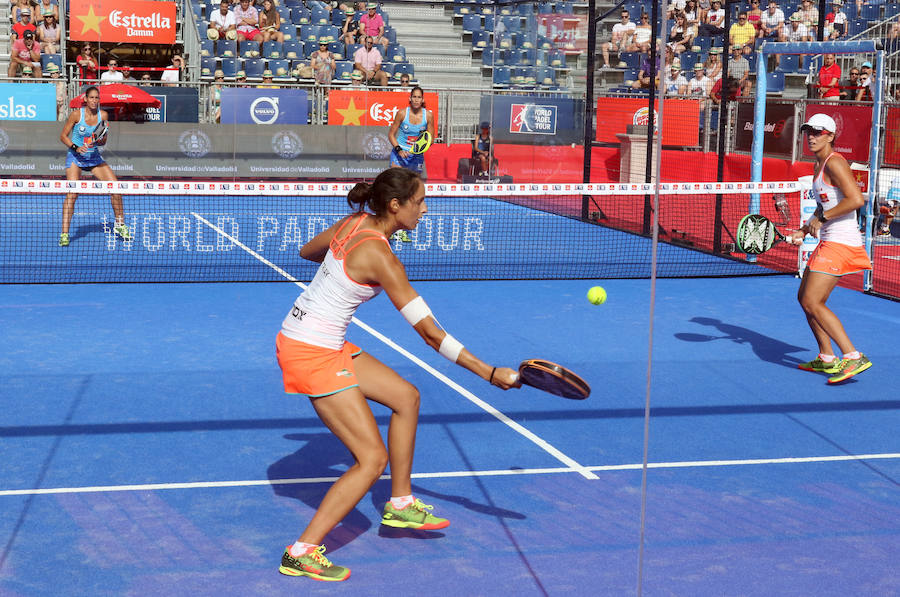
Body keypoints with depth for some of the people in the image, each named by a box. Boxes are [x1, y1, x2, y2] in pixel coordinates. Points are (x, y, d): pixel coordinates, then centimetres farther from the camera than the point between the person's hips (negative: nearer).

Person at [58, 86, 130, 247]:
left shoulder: (103, 115, -3)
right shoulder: (76, 114, -12)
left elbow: (104, 141, 4)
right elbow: (63, 136, -5)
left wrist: (98, 142, -19)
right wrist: (76, 148, -21)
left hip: (94, 157, 4)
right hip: (75, 157, -4)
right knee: (72, 193, -17)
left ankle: (119, 225, 10)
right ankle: (64, 234, -13)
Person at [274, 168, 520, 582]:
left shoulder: (352, 222, 1)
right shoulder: (381, 258, -23)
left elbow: (306, 252, 22)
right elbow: (431, 334, -22)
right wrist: (490, 374, -17)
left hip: (328, 346, 10)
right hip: (312, 355, -10)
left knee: (406, 396, 17)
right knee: (373, 458, -8)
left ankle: (400, 504, 30)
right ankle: (302, 554, -1)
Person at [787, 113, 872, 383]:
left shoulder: (834, 162, -14)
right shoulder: (819, 166, 16)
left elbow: (856, 200, -26)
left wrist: (821, 217, -18)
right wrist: (804, 231, 13)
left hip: (841, 244, -10)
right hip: (828, 241, 10)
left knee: (813, 302, -15)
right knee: (804, 298, 14)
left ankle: (854, 357, -14)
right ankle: (826, 358, 24)